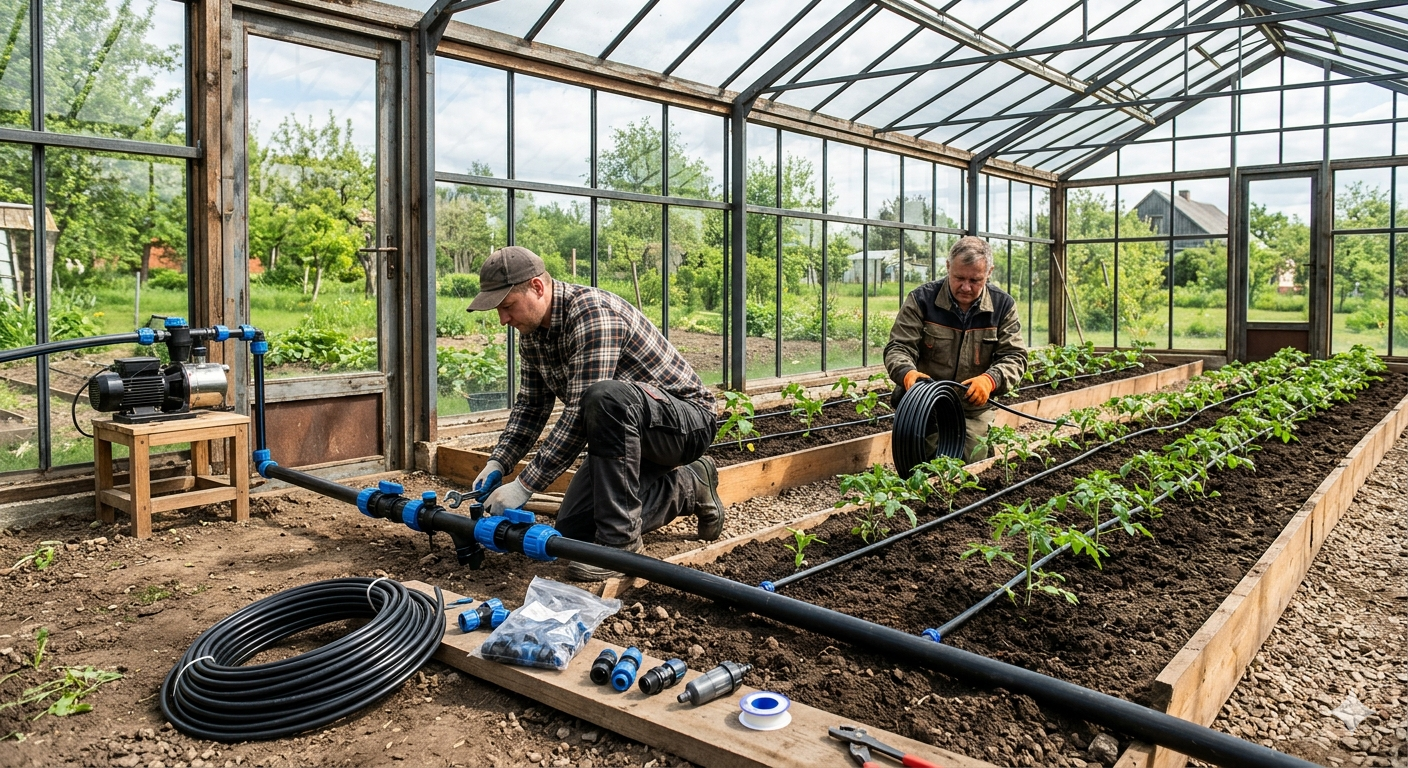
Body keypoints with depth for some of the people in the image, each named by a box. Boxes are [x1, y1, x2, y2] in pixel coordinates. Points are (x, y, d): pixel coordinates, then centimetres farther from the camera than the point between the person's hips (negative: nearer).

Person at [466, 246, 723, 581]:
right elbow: (531, 405, 11)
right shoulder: (531, 331, 2)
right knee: (572, 530, 2)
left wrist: (524, 485, -28)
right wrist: (497, 464, -2)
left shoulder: (592, 313, -27)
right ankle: (687, 488, 18)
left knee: (606, 397, -39)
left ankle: (620, 539, -26)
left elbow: (580, 415, -31)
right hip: (629, 431, 9)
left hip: (688, 419, -9)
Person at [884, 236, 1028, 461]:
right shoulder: (921, 299, -7)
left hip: (973, 411, 2)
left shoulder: (1003, 305, -1)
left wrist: (990, 379, -25)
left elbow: (1014, 357, -3)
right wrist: (908, 373, -32)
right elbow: (898, 348, -8)